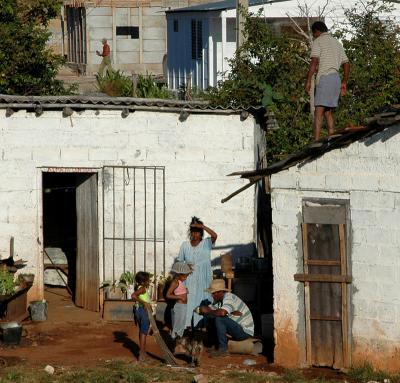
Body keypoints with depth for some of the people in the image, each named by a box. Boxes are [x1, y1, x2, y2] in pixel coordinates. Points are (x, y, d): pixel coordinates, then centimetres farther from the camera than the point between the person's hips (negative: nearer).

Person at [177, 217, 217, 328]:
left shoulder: (206, 243, 0)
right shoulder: (185, 245, 8)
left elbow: (214, 235, -20)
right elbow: (179, 260, 15)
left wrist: (202, 226, -20)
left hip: (203, 278, -2)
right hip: (189, 279, 2)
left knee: (203, 301, -2)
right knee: (188, 301, -2)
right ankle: (187, 324, 2)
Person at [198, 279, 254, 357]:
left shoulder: (229, 298, -21)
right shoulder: (218, 300, 7)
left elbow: (222, 313, -38)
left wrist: (209, 311, -21)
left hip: (245, 332, -9)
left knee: (219, 319, -26)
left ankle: (223, 349, -20)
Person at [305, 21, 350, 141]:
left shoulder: (318, 41, -1)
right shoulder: (337, 43, 22)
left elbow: (314, 62, -13)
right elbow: (346, 64, 22)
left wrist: (308, 81, -14)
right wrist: (344, 82, 27)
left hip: (325, 77, -7)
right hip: (336, 78, 8)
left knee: (318, 112, -13)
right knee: (328, 112, 13)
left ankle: (316, 141, -23)